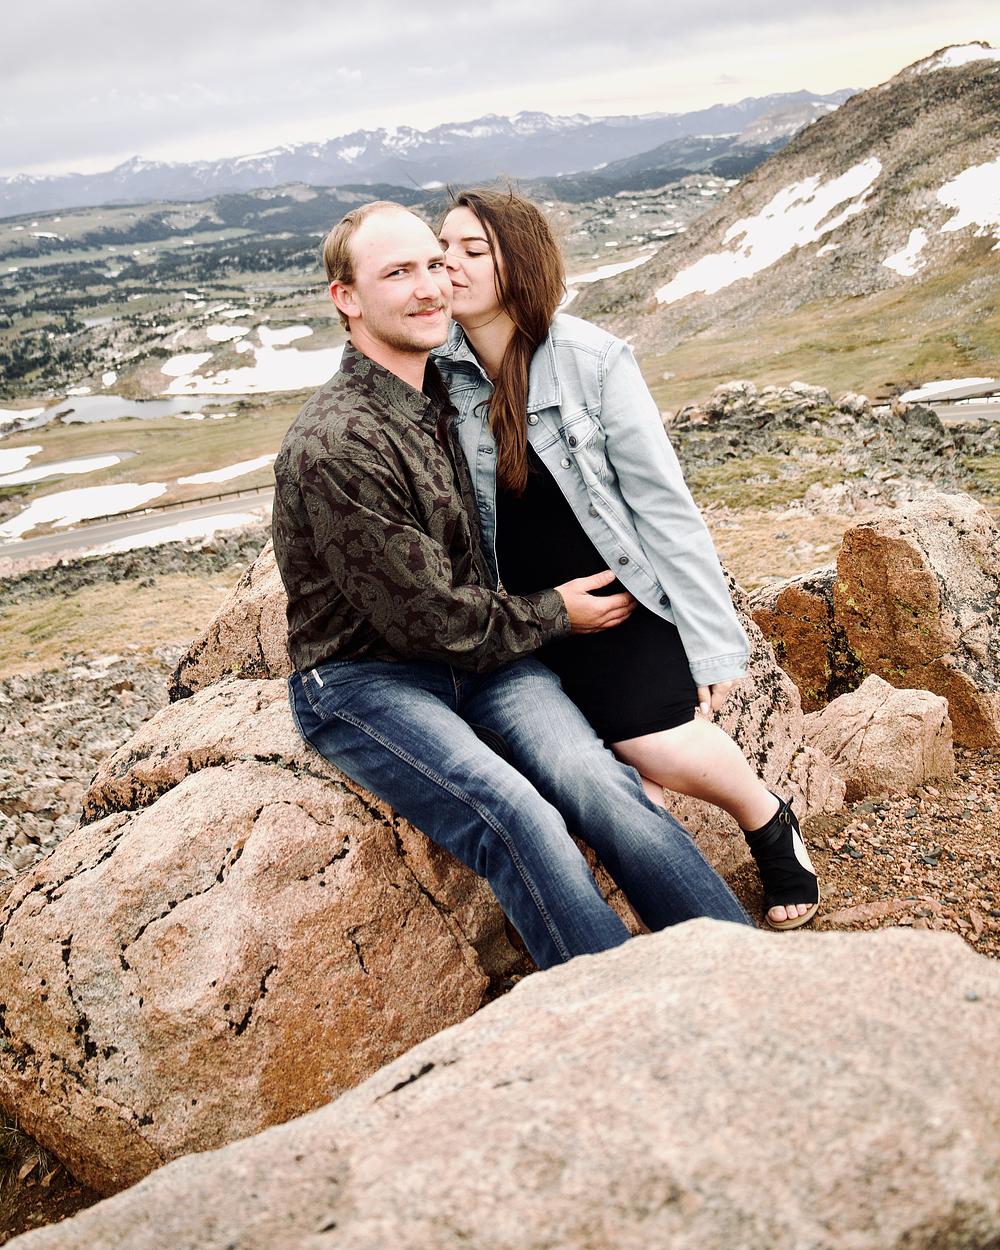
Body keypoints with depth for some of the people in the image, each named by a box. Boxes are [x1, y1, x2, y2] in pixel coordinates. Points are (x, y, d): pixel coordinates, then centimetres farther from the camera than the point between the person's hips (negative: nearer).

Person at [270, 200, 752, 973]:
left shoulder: (442, 390, 7)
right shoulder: (336, 447, -20)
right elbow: (426, 619, -16)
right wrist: (554, 614, -3)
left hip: (477, 649, 6)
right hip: (365, 680, -6)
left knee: (597, 779, -20)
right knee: (518, 820, -30)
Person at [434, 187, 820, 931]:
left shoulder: (591, 359, -13)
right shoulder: (440, 375, -5)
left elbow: (663, 504, -11)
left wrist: (713, 639, -10)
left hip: (624, 594, -2)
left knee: (670, 756, -16)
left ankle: (772, 825, 16)